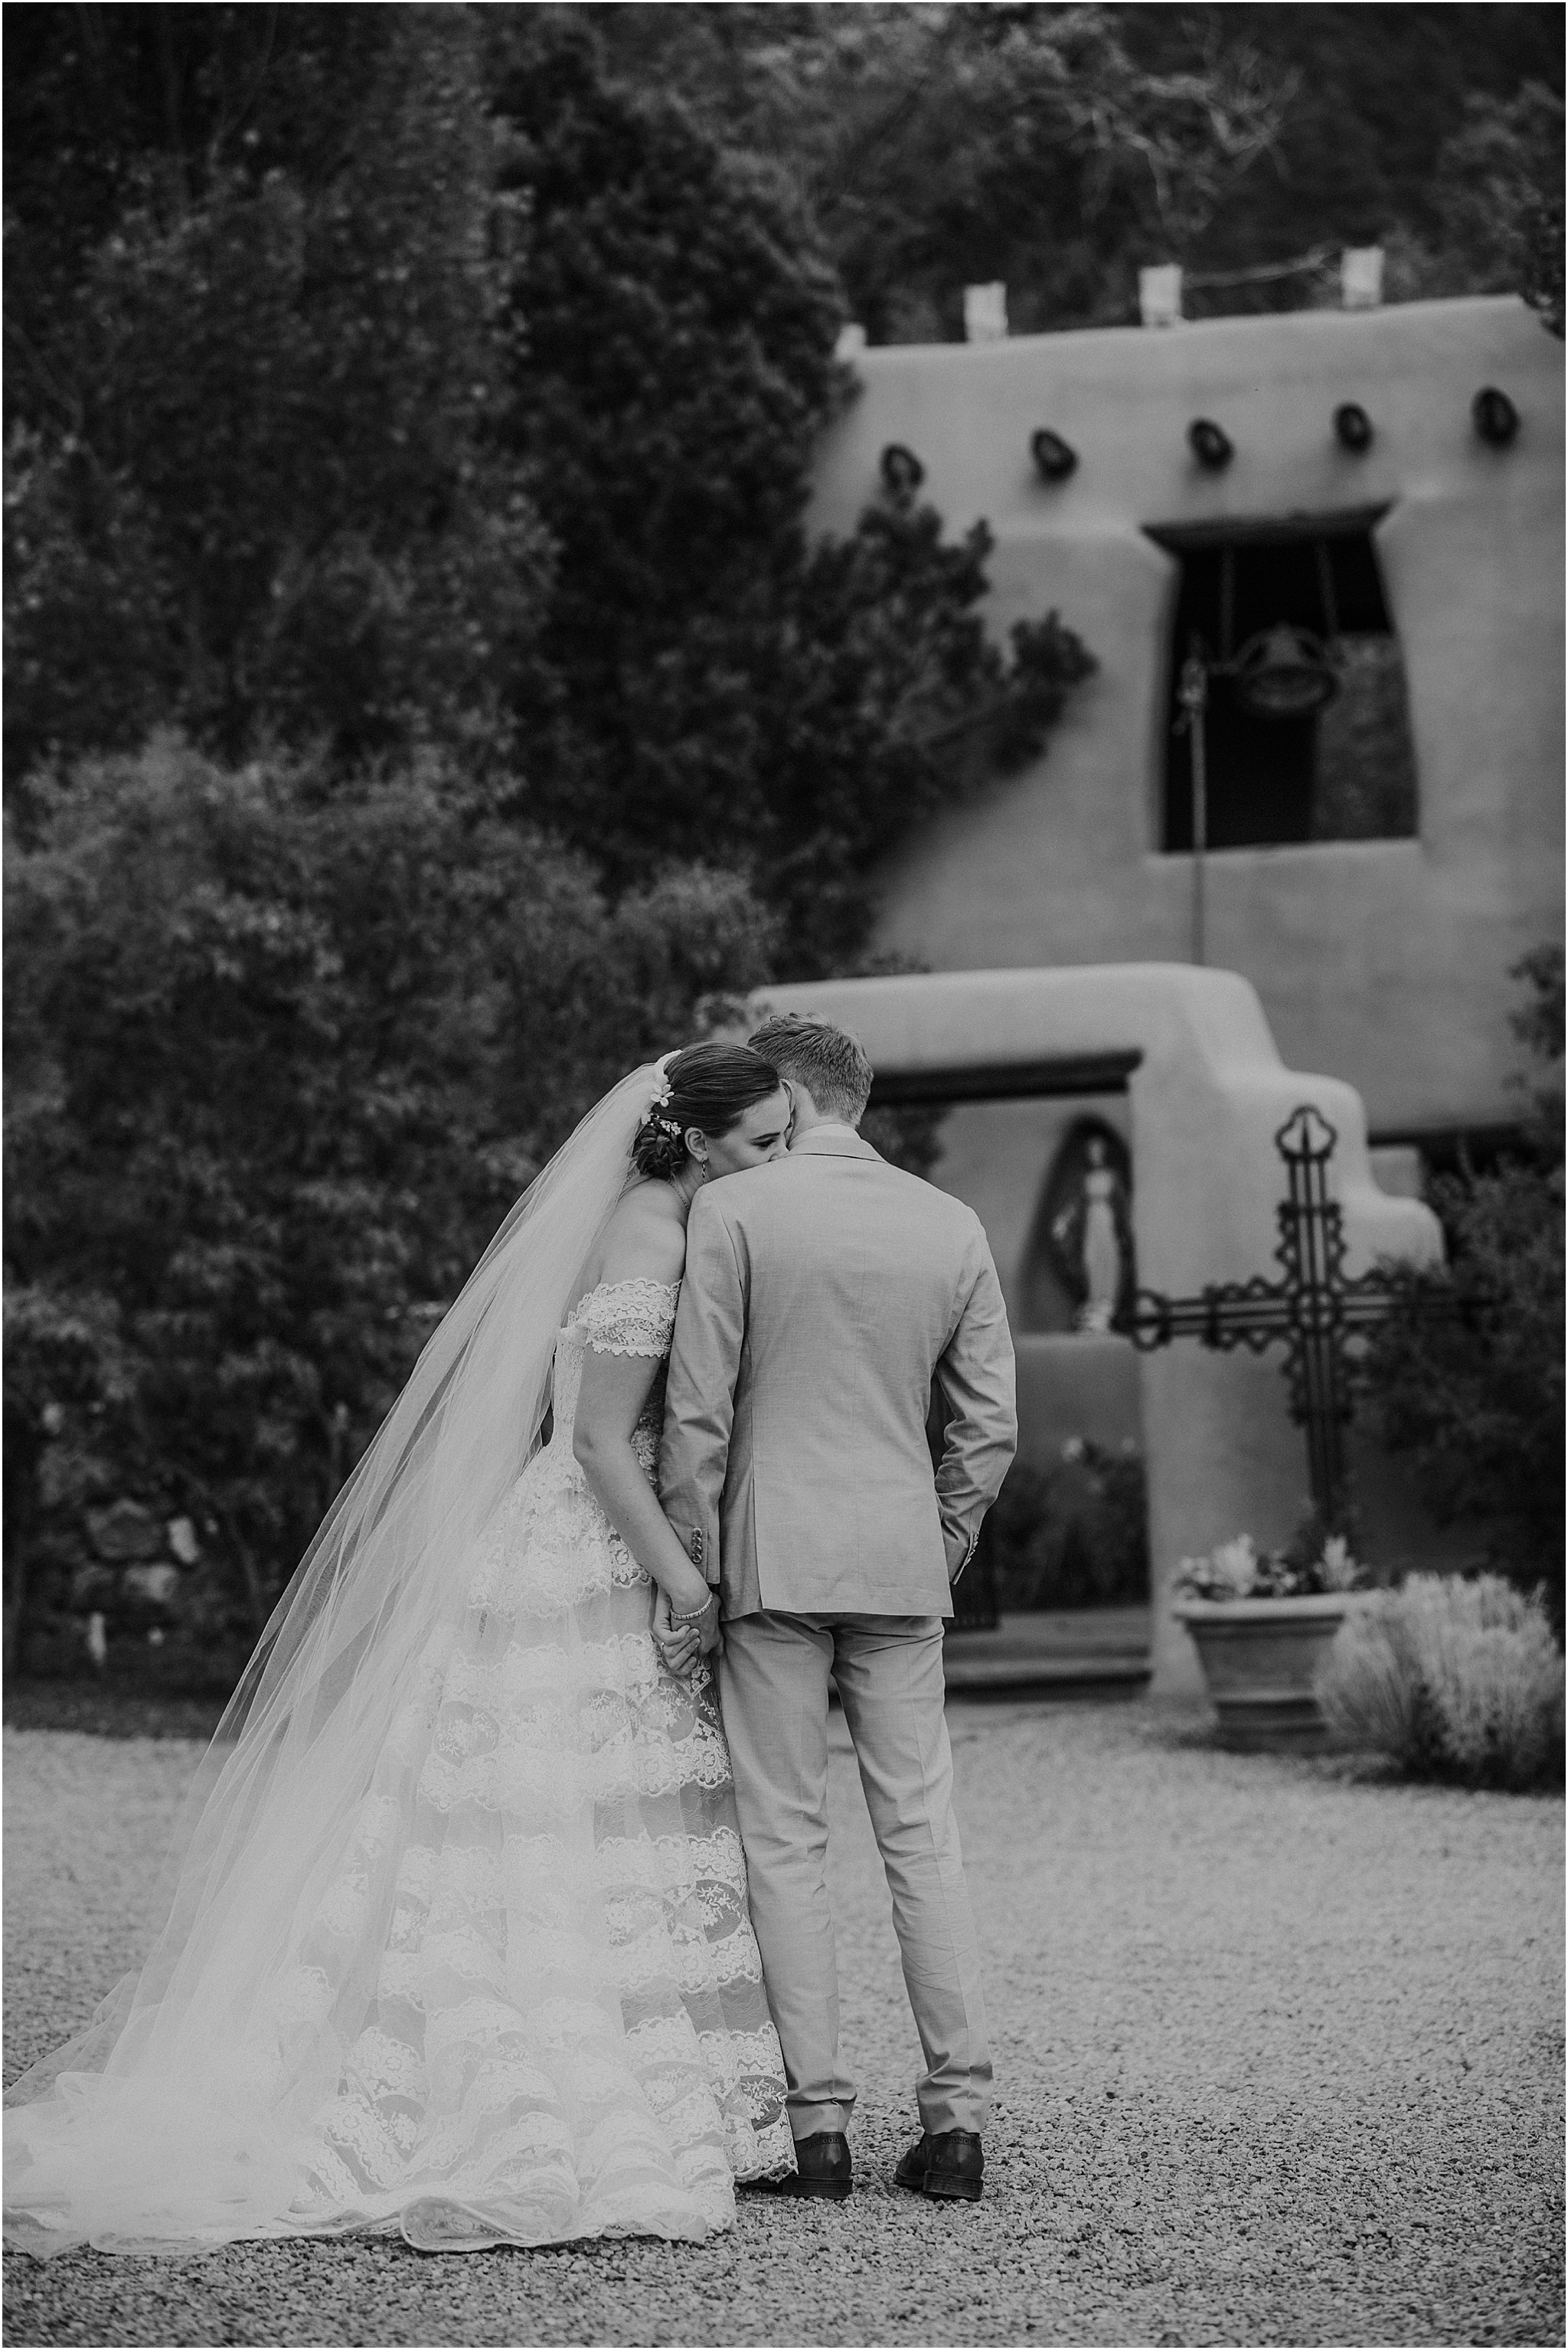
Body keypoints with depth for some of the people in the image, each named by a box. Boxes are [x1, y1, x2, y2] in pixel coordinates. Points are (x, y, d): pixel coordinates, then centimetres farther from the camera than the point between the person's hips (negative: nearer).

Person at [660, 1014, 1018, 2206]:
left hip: (773, 1554, -3)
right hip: (903, 1564, 3)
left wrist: (691, 1561, 1)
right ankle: (958, 2117, 4)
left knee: (785, 1838, 2)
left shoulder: (732, 1213, -6)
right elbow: (991, 1423, 8)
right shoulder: (953, 1225, 6)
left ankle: (818, 2120, 0)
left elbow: (696, 1408, -7)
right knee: (923, 1833, 7)